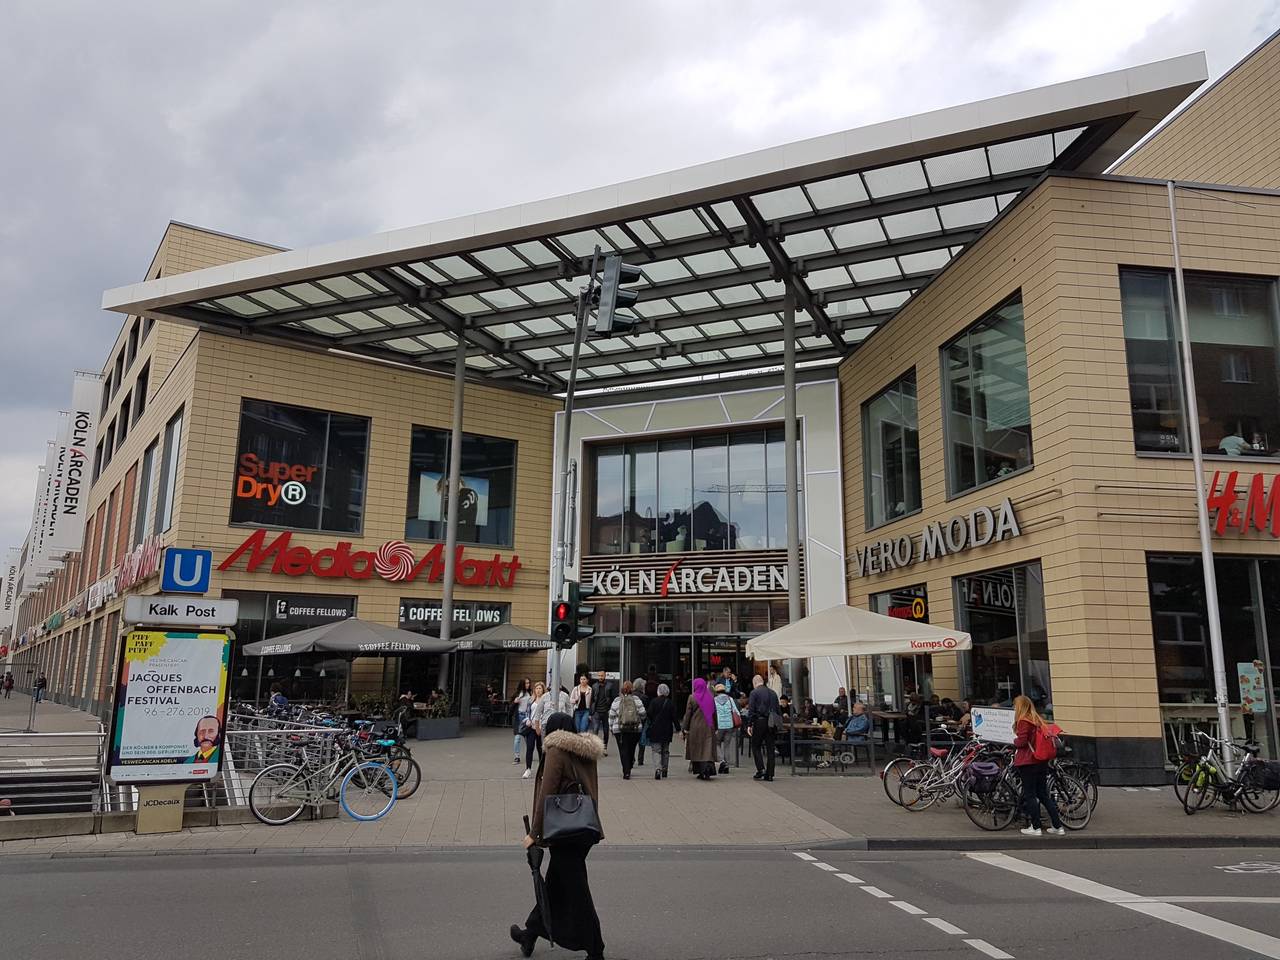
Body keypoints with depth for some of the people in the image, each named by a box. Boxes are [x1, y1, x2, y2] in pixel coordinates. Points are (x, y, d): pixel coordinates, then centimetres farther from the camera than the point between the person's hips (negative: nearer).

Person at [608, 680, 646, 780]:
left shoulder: (617, 701, -2)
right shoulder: (637, 700, -1)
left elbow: (611, 716, 0)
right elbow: (642, 714, 0)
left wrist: (611, 727, 11)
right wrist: (640, 722, 20)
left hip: (620, 730, -1)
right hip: (636, 729, 1)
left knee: (623, 751, 1)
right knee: (631, 750, 15)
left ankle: (626, 772, -7)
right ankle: (628, 769, 24)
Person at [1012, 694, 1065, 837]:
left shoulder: (1023, 721, -13)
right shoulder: (1038, 719, 11)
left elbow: (1022, 741, -18)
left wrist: (1014, 741, 2)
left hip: (1027, 762, -8)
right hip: (1042, 761, 8)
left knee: (1029, 795, 1)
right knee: (1043, 794, 14)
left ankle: (1035, 827, 3)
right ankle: (1058, 826, 14)